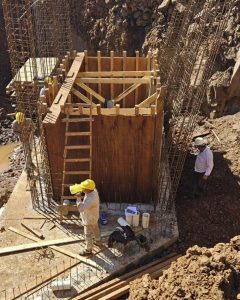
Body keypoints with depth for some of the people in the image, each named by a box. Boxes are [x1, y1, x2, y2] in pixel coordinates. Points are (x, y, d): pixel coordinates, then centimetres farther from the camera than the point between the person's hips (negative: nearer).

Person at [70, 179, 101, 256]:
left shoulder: (91, 199, -42)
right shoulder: (94, 191, -15)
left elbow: (81, 208, -44)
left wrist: (78, 197, -36)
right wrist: (78, 188, -14)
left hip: (89, 220, -9)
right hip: (94, 217, 9)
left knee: (88, 235, 14)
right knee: (96, 230, 31)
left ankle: (88, 250, 35)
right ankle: (98, 241, 55)